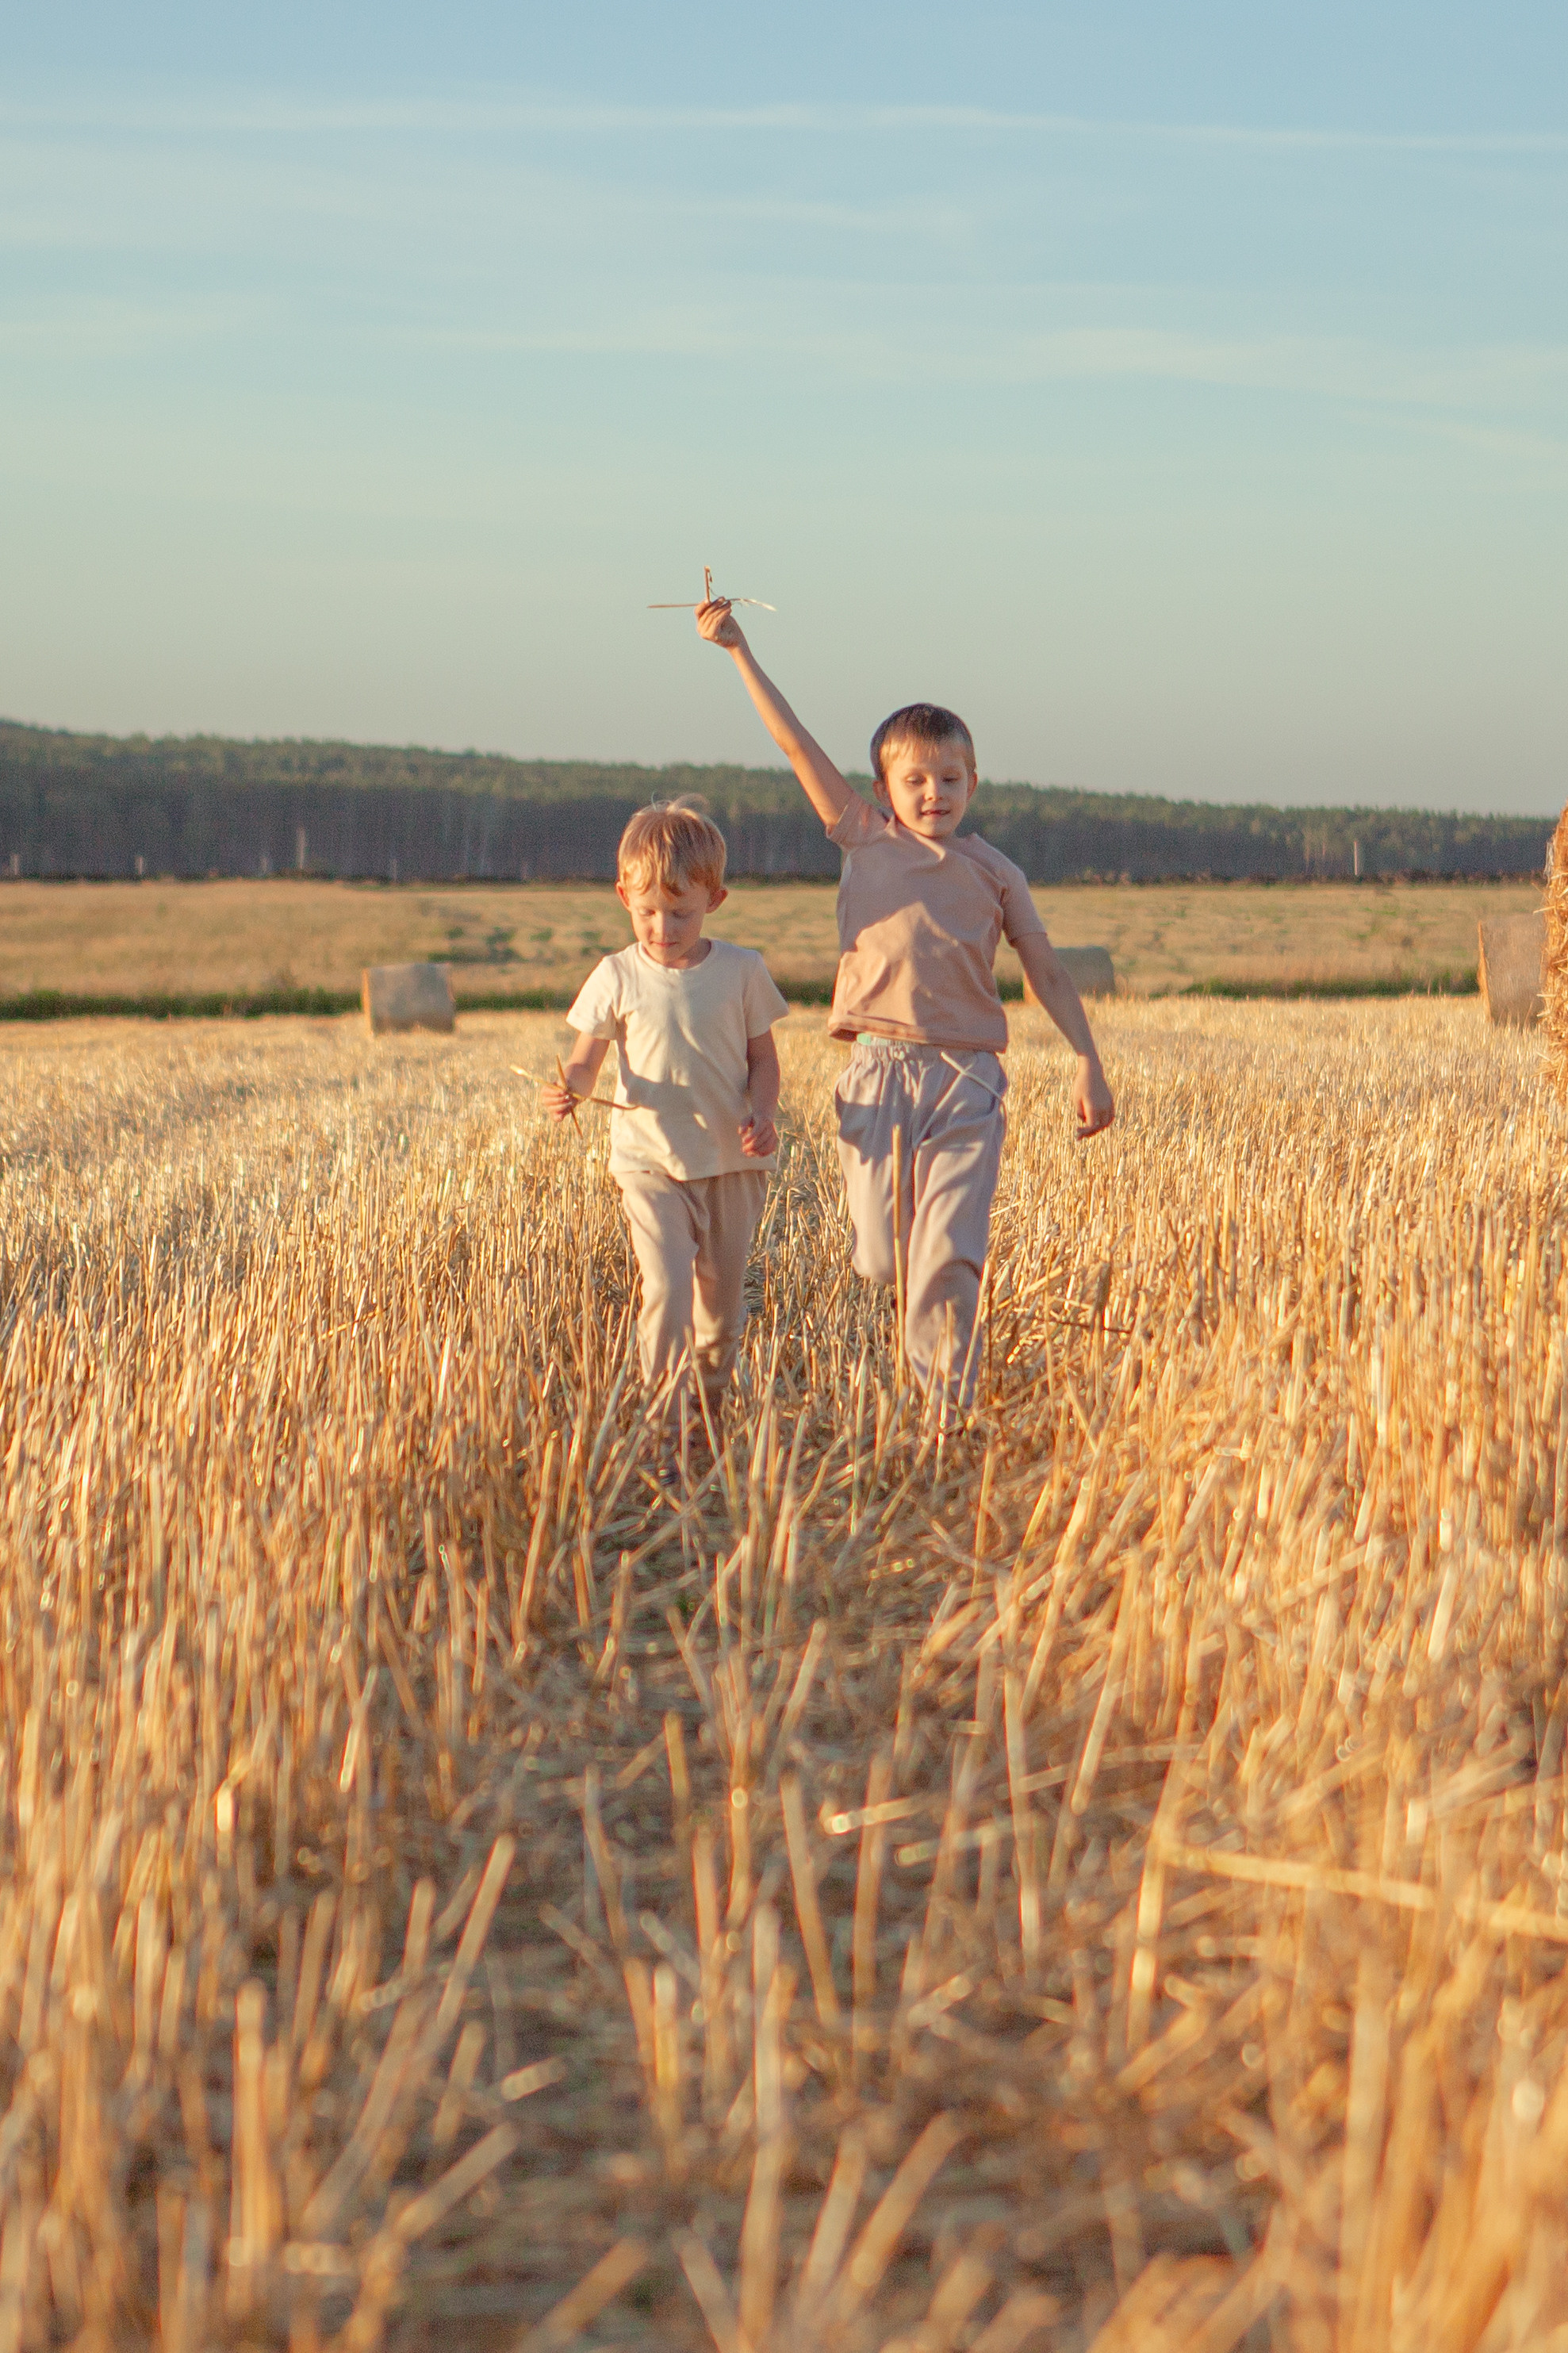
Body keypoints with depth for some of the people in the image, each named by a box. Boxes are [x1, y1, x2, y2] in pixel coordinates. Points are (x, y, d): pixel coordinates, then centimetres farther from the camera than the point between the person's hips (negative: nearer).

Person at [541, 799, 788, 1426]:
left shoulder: (741, 971, 0)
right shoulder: (617, 978, -2)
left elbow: (762, 1056, 7)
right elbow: (585, 1060, 2)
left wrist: (762, 1115, -10)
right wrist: (569, 1088, -21)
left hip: (732, 1162, 2)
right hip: (650, 1162, -2)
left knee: (722, 1294, 11)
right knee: (666, 1286, -17)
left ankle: (711, 1405, 30)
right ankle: (662, 1412, -8)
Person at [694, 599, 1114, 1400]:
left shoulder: (993, 873, 10)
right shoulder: (866, 840, 9)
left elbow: (1046, 970, 11)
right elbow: (794, 741, 9)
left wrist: (1088, 1063, 1)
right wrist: (737, 649, 9)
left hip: (965, 1079, -1)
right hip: (879, 1072, 1)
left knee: (948, 1256, -11)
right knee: (882, 1259, 1)